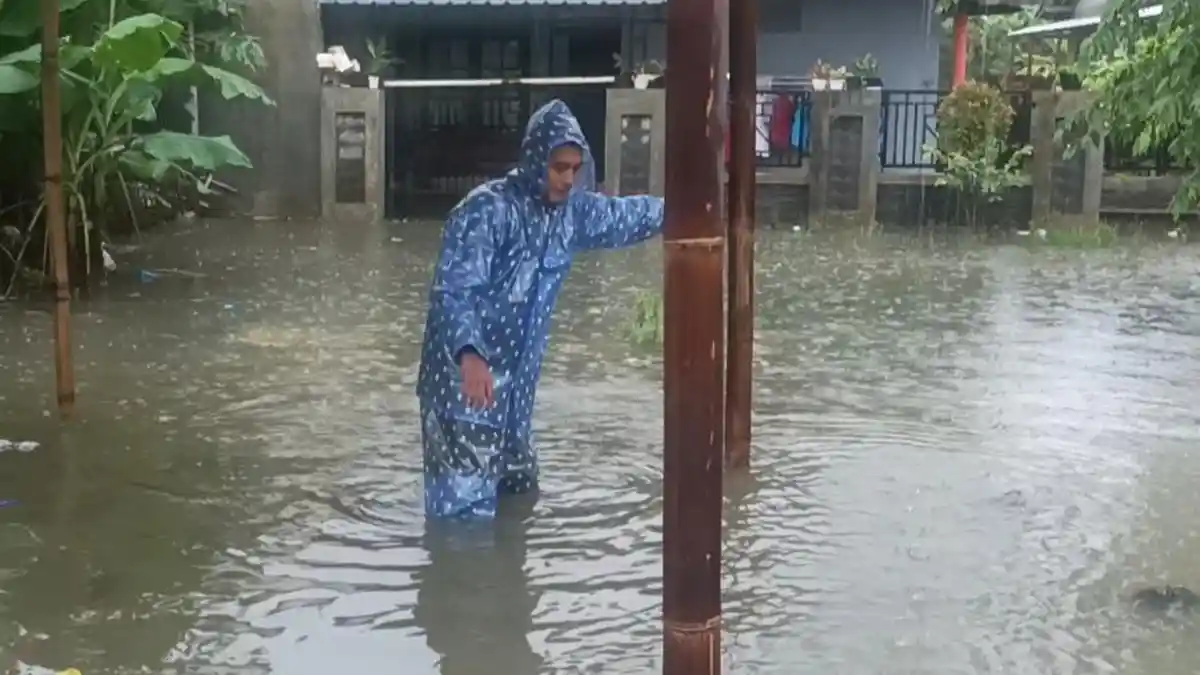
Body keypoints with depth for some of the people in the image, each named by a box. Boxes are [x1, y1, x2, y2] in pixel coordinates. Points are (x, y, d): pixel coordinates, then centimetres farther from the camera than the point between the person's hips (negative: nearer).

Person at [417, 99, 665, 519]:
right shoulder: (487, 210, -21)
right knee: (466, 498, -9)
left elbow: (623, 216, 23)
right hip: (465, 375, -8)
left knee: (518, 489, 22)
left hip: (516, 377, 8)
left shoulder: (570, 211, 3)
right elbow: (452, 290, -28)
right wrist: (469, 354, -44)